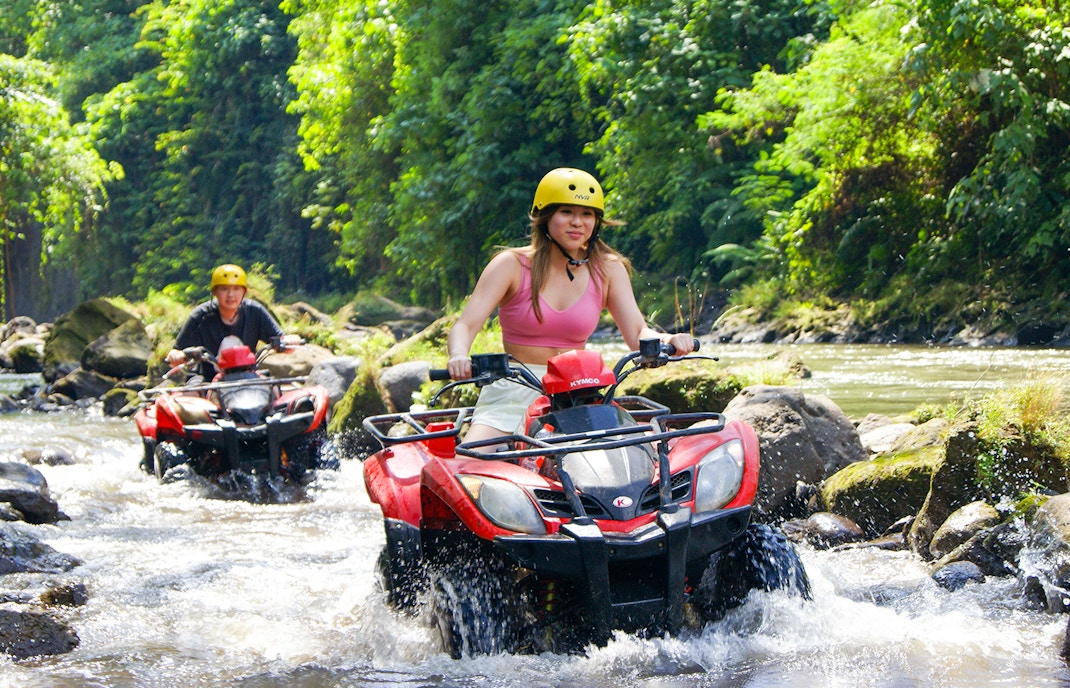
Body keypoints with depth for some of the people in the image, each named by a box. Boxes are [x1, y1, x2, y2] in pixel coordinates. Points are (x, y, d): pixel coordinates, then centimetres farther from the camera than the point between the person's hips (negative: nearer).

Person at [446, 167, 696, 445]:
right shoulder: (512, 265, -3)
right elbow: (465, 326, -12)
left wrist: (669, 340, -25)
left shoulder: (608, 269, 6)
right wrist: (459, 357, -35)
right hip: (513, 392, -3)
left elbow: (638, 334, -2)